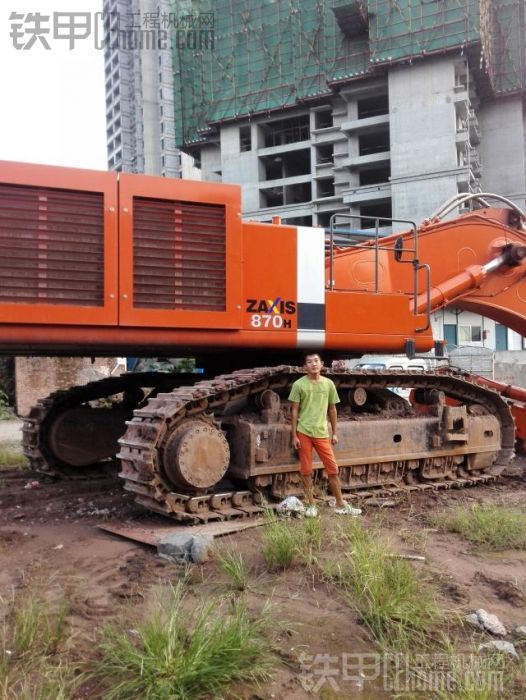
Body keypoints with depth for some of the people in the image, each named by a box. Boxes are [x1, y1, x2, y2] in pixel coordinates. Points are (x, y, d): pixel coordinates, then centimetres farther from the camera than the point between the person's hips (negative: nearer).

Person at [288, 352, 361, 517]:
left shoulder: (328, 384, 4)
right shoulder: (299, 384, -4)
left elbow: (332, 409, 11)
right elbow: (295, 411, -2)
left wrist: (335, 433, 10)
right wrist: (294, 436, -5)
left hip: (322, 433, 2)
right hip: (304, 432, -2)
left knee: (333, 469, 4)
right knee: (306, 471, 5)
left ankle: (341, 505, 15)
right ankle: (311, 505, 18)